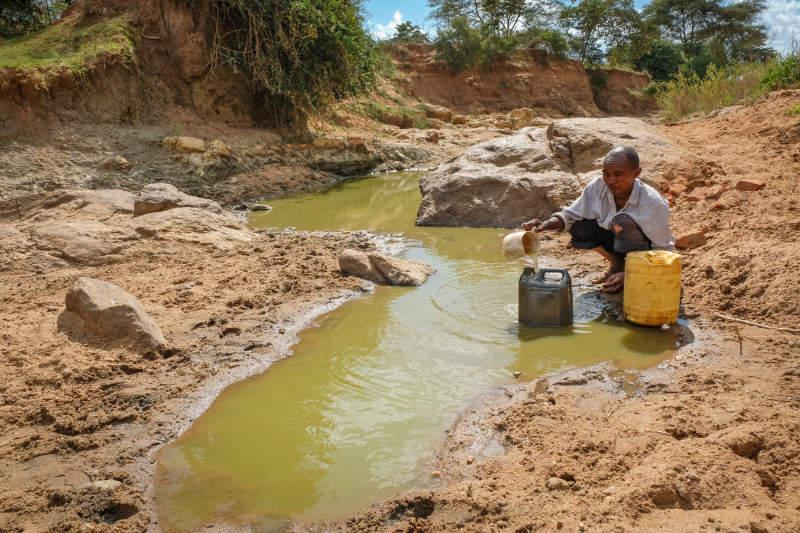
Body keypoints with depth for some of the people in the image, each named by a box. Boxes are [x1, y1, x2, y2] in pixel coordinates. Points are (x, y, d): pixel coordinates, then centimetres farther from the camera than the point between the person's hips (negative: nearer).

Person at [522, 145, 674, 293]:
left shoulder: (653, 203, -29)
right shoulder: (598, 187, -20)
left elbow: (664, 250, -22)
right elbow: (571, 215, -9)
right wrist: (547, 224, -31)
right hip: (621, 243, 5)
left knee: (623, 221, -33)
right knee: (579, 227, -19)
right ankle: (617, 263, 4)